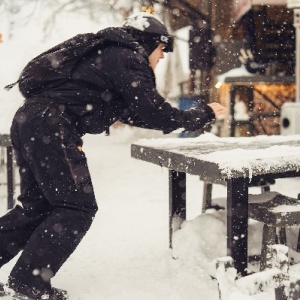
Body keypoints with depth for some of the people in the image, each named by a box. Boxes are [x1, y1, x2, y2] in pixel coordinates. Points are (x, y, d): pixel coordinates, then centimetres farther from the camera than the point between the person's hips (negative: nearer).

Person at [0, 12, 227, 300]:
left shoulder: (109, 54, 25)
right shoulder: (126, 57, -5)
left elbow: (130, 113, 28)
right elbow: (152, 112, -11)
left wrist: (187, 117, 24)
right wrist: (202, 115, 1)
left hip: (28, 120, 10)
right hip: (51, 126, -10)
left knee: (37, 206, 16)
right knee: (77, 207, -5)